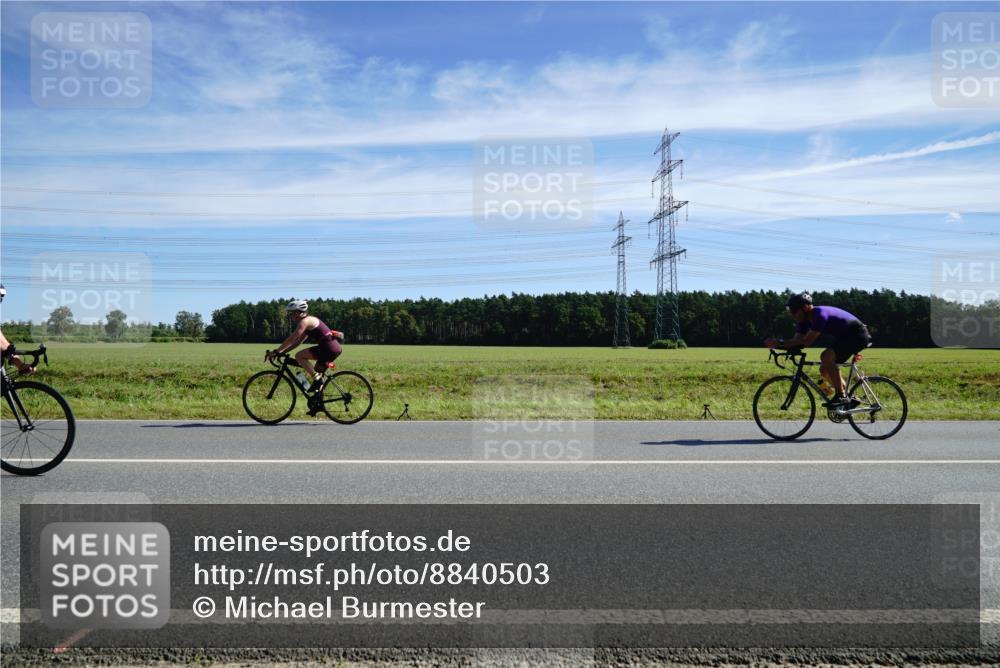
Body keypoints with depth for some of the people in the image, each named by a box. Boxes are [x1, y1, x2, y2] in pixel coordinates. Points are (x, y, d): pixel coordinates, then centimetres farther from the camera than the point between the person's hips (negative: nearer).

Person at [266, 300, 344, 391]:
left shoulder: (305, 321, -7)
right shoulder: (309, 321, 22)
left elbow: (291, 339, -13)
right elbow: (297, 342, 23)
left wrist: (276, 351, -9)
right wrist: (281, 352, 17)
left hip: (329, 347, -10)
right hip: (334, 347, 10)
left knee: (299, 356, -8)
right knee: (317, 372, 19)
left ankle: (317, 378, -9)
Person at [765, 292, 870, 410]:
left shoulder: (820, 314, -28)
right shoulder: (805, 321, -1)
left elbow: (807, 341, -34)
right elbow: (797, 341, -10)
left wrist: (780, 343, -36)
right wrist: (777, 344, -26)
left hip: (858, 335, -10)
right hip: (845, 338, 10)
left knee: (826, 356, -28)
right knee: (824, 369, 3)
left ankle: (841, 397, -21)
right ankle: (848, 399, 14)